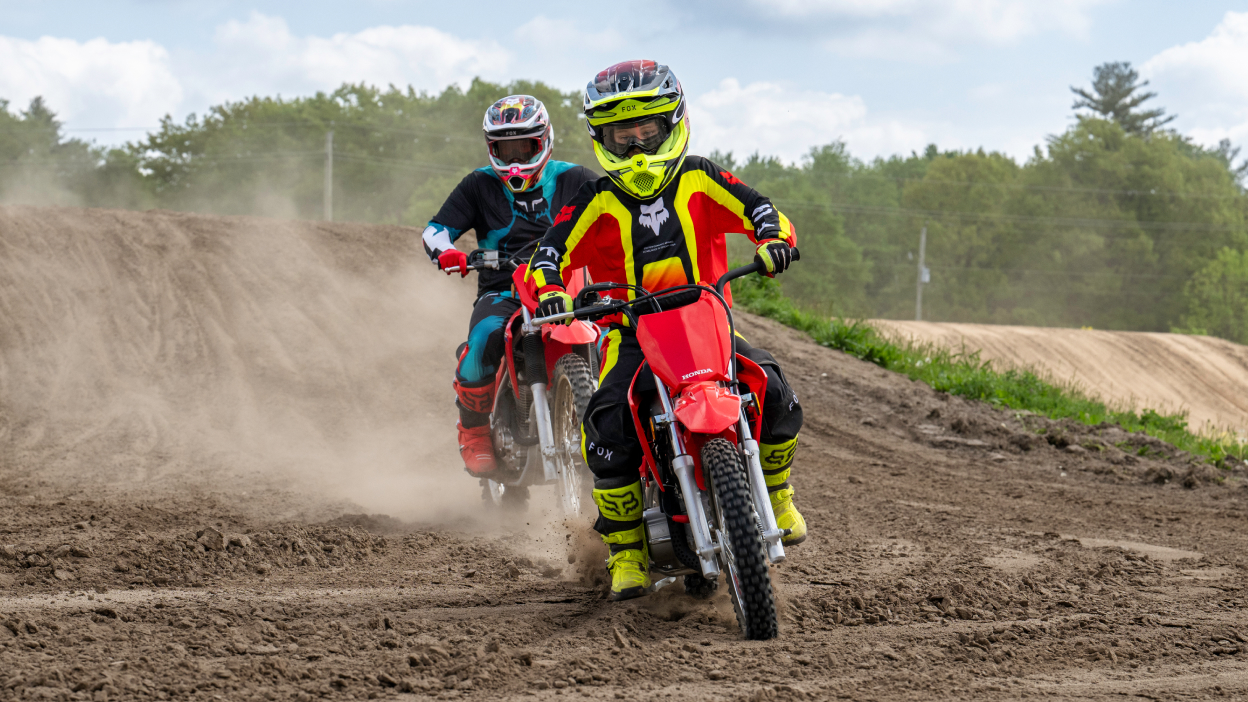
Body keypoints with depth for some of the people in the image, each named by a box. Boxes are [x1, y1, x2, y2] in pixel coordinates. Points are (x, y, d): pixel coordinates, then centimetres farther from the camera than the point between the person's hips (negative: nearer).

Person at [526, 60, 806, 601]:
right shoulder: (596, 203, 3)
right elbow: (550, 253, -2)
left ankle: (775, 492, 6)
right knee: (605, 430, -27)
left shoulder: (699, 181, 5)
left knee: (774, 393, -24)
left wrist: (773, 240, -25)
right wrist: (550, 291, -24)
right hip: (632, 338, -1)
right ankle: (626, 551, -9)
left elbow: (760, 210, -1)